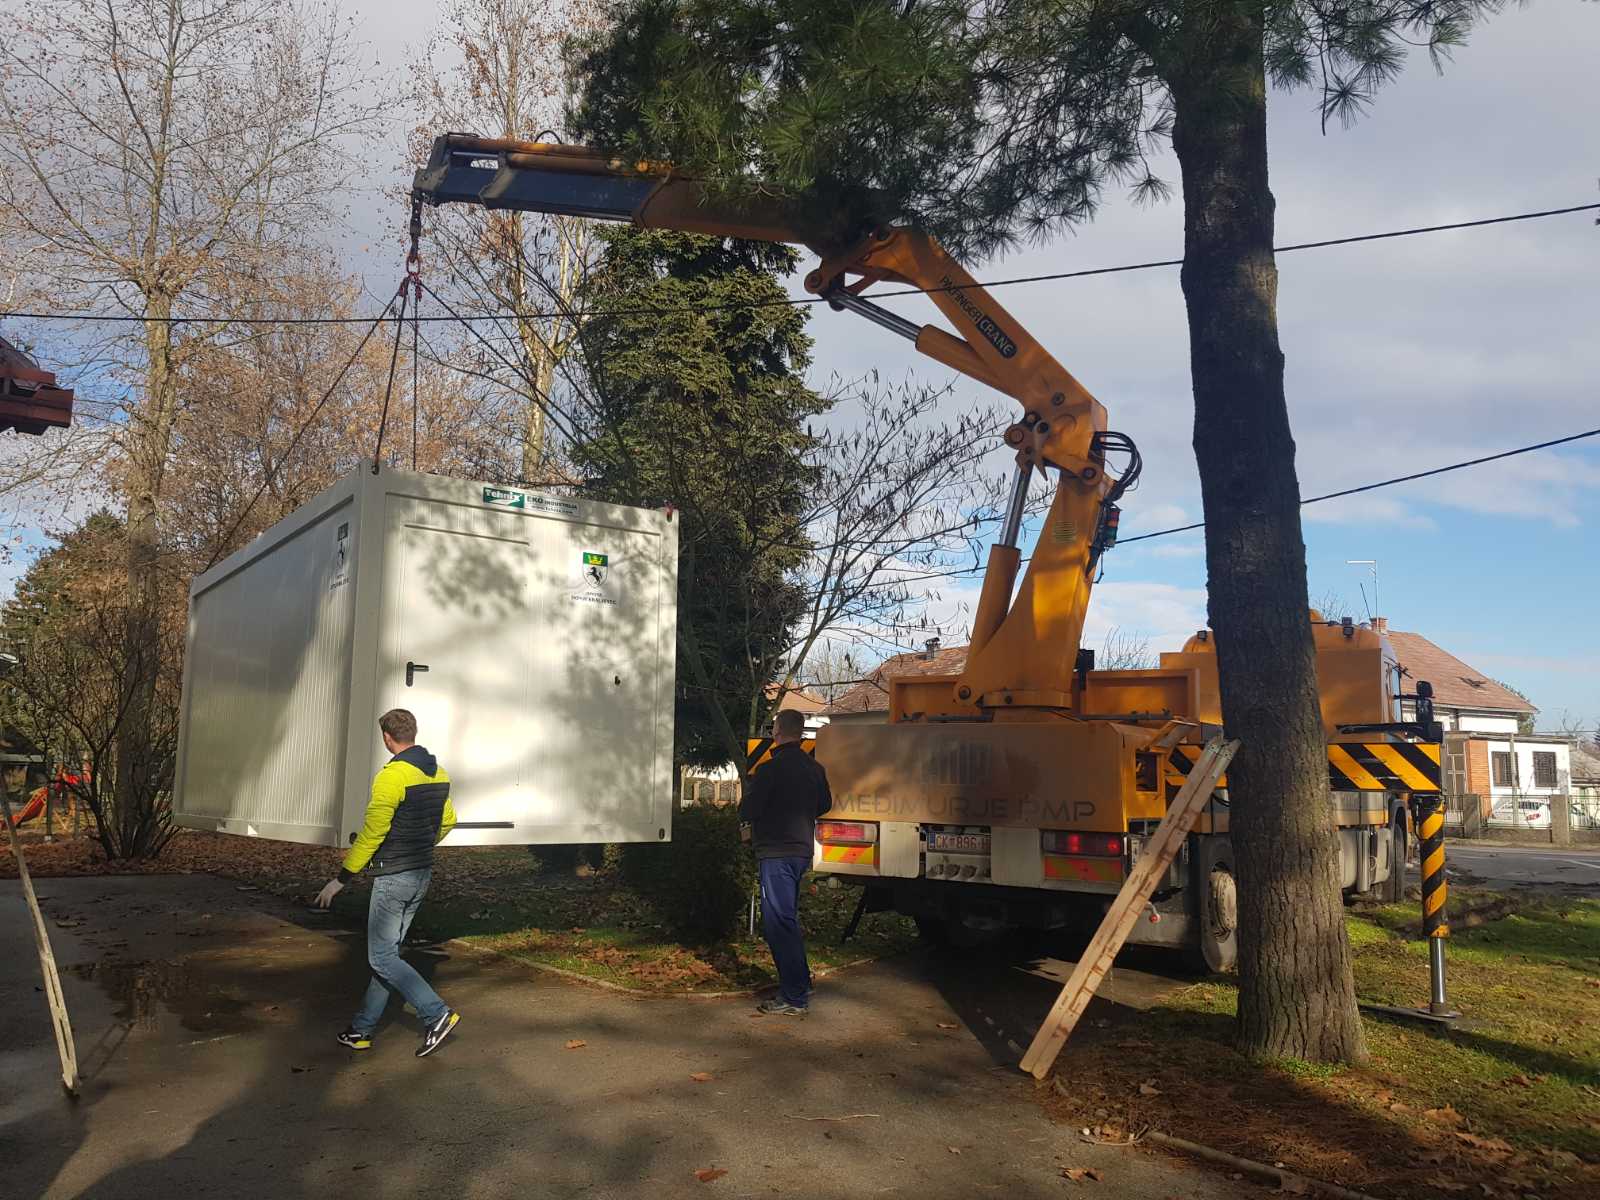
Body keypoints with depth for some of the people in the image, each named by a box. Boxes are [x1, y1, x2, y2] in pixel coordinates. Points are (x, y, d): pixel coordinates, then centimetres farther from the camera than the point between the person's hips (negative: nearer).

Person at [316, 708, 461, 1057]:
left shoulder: (392, 776, -19)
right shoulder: (438, 774, 6)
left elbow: (371, 834, -18)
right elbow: (448, 820, 18)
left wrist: (341, 878, -10)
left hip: (393, 877, -8)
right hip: (422, 874, 8)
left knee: (382, 958, 0)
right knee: (388, 951, 15)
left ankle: (437, 1014, -7)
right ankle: (363, 1029, 23)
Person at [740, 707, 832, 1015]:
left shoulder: (770, 769, -16)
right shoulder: (814, 768, 7)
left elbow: (746, 811, -14)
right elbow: (824, 804, 20)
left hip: (777, 853, -8)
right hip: (802, 849, 8)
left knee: (779, 923, -5)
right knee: (787, 920, 20)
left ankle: (794, 999, -5)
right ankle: (799, 984, 28)